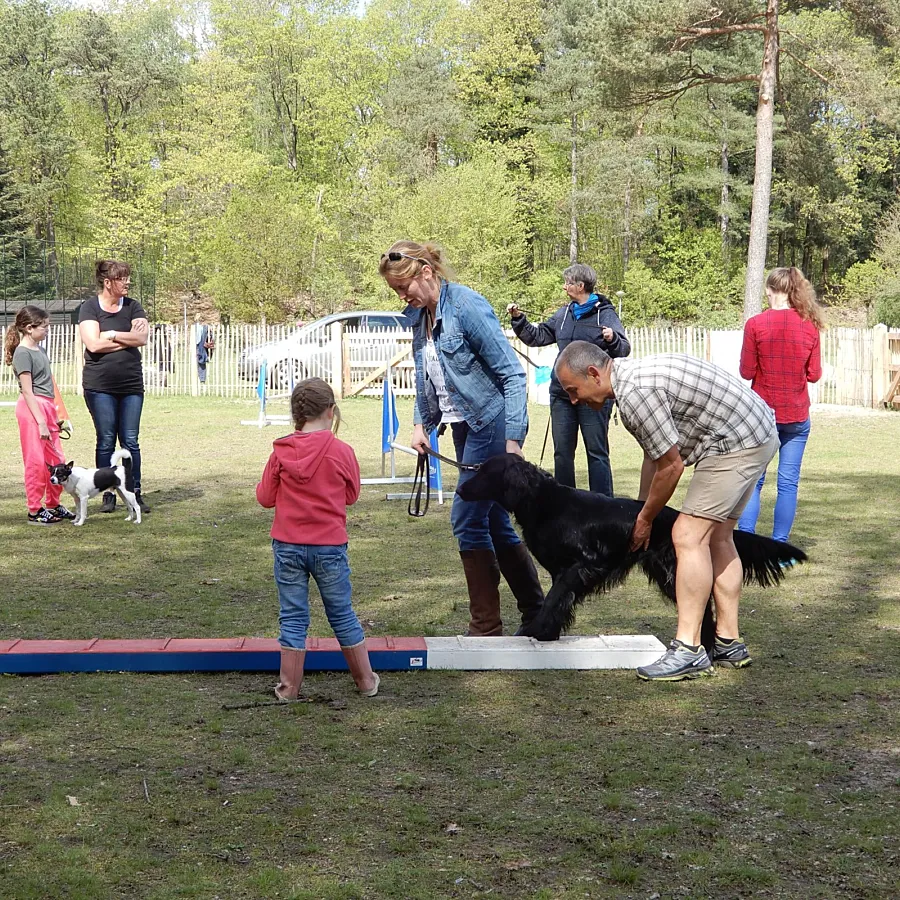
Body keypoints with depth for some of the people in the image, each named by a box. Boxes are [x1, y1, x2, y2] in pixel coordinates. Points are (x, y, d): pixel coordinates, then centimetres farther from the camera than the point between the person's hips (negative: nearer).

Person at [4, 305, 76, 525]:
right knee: (36, 461, -4)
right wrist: (40, 422, -19)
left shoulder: (40, 350, 14)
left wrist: (55, 415, 19)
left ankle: (53, 505, 23)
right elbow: (27, 392, -15)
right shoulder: (23, 353, -12)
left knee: (56, 460, 12)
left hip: (47, 406, 9)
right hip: (32, 408, -9)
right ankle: (35, 511, 3)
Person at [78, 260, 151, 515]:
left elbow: (142, 338, -7)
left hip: (131, 384, 3)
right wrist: (128, 338, -9)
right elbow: (93, 344, -15)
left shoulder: (132, 306, 7)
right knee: (106, 441, 1)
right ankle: (108, 495, 9)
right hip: (100, 386, -3)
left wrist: (111, 335, -11)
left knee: (130, 441, 4)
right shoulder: (89, 308, -2)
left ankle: (135, 493, 9)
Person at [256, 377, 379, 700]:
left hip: (287, 546, 0)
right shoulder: (342, 452, -8)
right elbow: (351, 496, 5)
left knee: (292, 617, 8)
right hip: (330, 546, 0)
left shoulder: (281, 452, -6)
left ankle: (289, 687, 11)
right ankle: (366, 680, 23)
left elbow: (265, 498, 2)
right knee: (342, 614, 13)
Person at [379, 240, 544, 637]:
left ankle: (486, 626, 1)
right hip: (464, 427, 9)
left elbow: (512, 374, -17)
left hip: (492, 424, -9)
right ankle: (535, 612, 23)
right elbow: (425, 379, 19)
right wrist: (421, 423, 3)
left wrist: (512, 439, -20)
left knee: (467, 519, -8)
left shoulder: (467, 306, -17)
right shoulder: (420, 316, 7)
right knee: (494, 522, 12)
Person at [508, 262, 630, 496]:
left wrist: (612, 340, -33)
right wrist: (518, 319, 5)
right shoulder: (563, 314, 11)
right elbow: (537, 337, 17)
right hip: (562, 393, 6)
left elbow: (624, 349, -13)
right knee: (562, 452, 11)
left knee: (597, 452, 0)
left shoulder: (605, 314, -6)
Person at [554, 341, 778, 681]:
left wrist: (645, 519, 0)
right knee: (717, 538, 15)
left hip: (738, 442, -11)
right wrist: (640, 512, 28)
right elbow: (654, 456, 22)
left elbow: (671, 466, -15)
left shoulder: (635, 391, -21)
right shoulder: (634, 374, 12)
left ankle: (688, 650, -12)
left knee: (689, 536, -12)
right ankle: (729, 643, 19)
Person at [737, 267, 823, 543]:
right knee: (788, 483, 6)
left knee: (752, 480, 6)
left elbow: (746, 372, -6)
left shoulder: (755, 324, -9)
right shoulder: (810, 326, -2)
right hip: (797, 416, 2)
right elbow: (814, 374, 1)